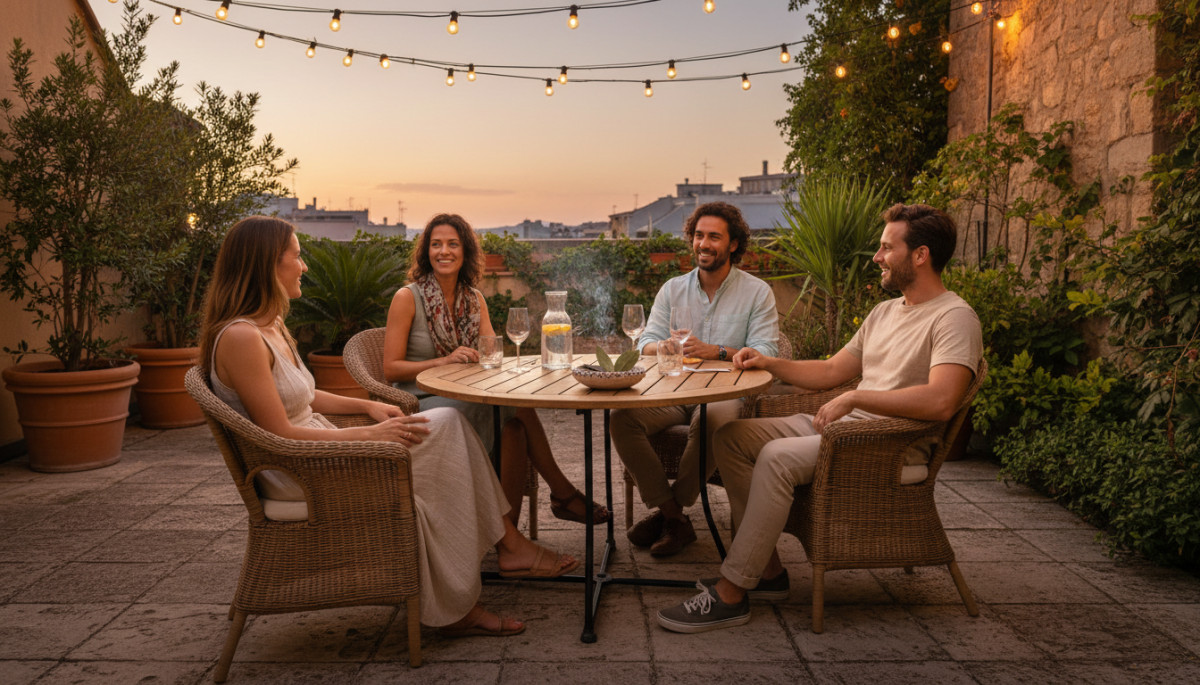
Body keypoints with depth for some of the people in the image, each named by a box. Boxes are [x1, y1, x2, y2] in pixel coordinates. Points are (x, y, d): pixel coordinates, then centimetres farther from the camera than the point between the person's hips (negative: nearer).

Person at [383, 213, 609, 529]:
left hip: (467, 401, 5)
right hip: (422, 406, -5)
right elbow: (391, 369, -8)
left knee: (514, 429, -28)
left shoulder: (474, 299, 12)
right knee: (517, 407, -27)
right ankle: (562, 492, -15)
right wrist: (443, 361, -22)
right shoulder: (407, 298, -5)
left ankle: (508, 530, -21)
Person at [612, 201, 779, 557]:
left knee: (711, 420, -39)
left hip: (724, 393, -3)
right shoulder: (673, 289, 16)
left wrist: (716, 351, -21)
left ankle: (672, 507, -15)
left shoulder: (757, 292, 6)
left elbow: (766, 352, -6)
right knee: (622, 418, -26)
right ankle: (673, 517, -16)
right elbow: (646, 344, 8)